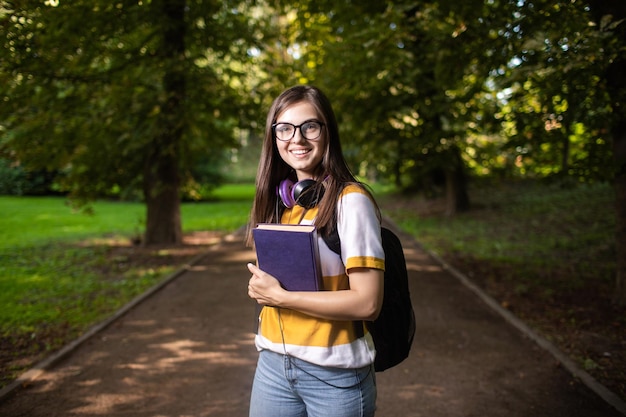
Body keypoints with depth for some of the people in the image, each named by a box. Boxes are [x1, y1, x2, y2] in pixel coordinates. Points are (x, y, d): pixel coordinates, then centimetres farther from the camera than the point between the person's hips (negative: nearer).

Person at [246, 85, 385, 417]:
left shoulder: (350, 200, -14)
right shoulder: (279, 200, 5)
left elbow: (367, 303, -20)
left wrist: (280, 296, -17)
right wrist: (262, 287, -2)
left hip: (334, 375, -5)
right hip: (273, 364, 6)